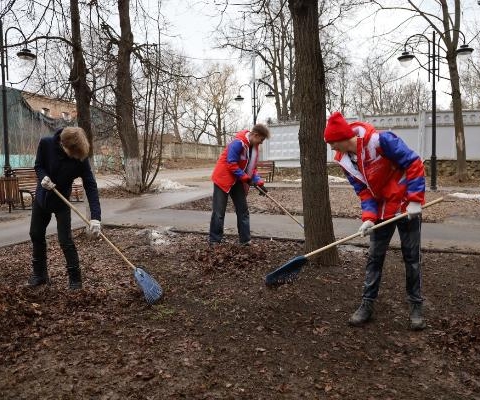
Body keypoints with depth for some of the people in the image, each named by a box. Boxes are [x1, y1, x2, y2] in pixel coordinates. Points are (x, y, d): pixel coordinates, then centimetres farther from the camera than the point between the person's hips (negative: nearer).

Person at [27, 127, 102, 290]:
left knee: (65, 240, -8)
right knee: (36, 235, 13)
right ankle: (40, 274, 30)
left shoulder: (81, 158, -27)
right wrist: (43, 177, -32)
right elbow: (38, 166, -7)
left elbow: (91, 187, -30)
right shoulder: (46, 143, -23)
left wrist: (95, 217, -41)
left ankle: (75, 278, 6)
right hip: (41, 197, 3)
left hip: (61, 201, -3)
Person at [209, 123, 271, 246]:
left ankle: (245, 239, 13)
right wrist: (246, 178, -21)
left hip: (238, 182, 8)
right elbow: (231, 164, -25)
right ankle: (214, 240, 9)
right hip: (223, 179, -8)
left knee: (243, 210, 7)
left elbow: (252, 167, 9)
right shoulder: (238, 143, -23)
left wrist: (259, 182, -4)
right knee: (219, 212, -2)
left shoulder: (254, 147, 4)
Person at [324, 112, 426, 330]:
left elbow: (414, 164, -20)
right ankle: (367, 304, 16)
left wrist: (414, 200, -21)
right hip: (382, 209, 6)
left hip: (407, 206, -5)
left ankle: (416, 306, 20)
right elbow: (364, 191, -2)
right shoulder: (345, 161, -5)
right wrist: (368, 217, -16)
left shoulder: (381, 140, -25)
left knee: (411, 256, 4)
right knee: (374, 257, 6)